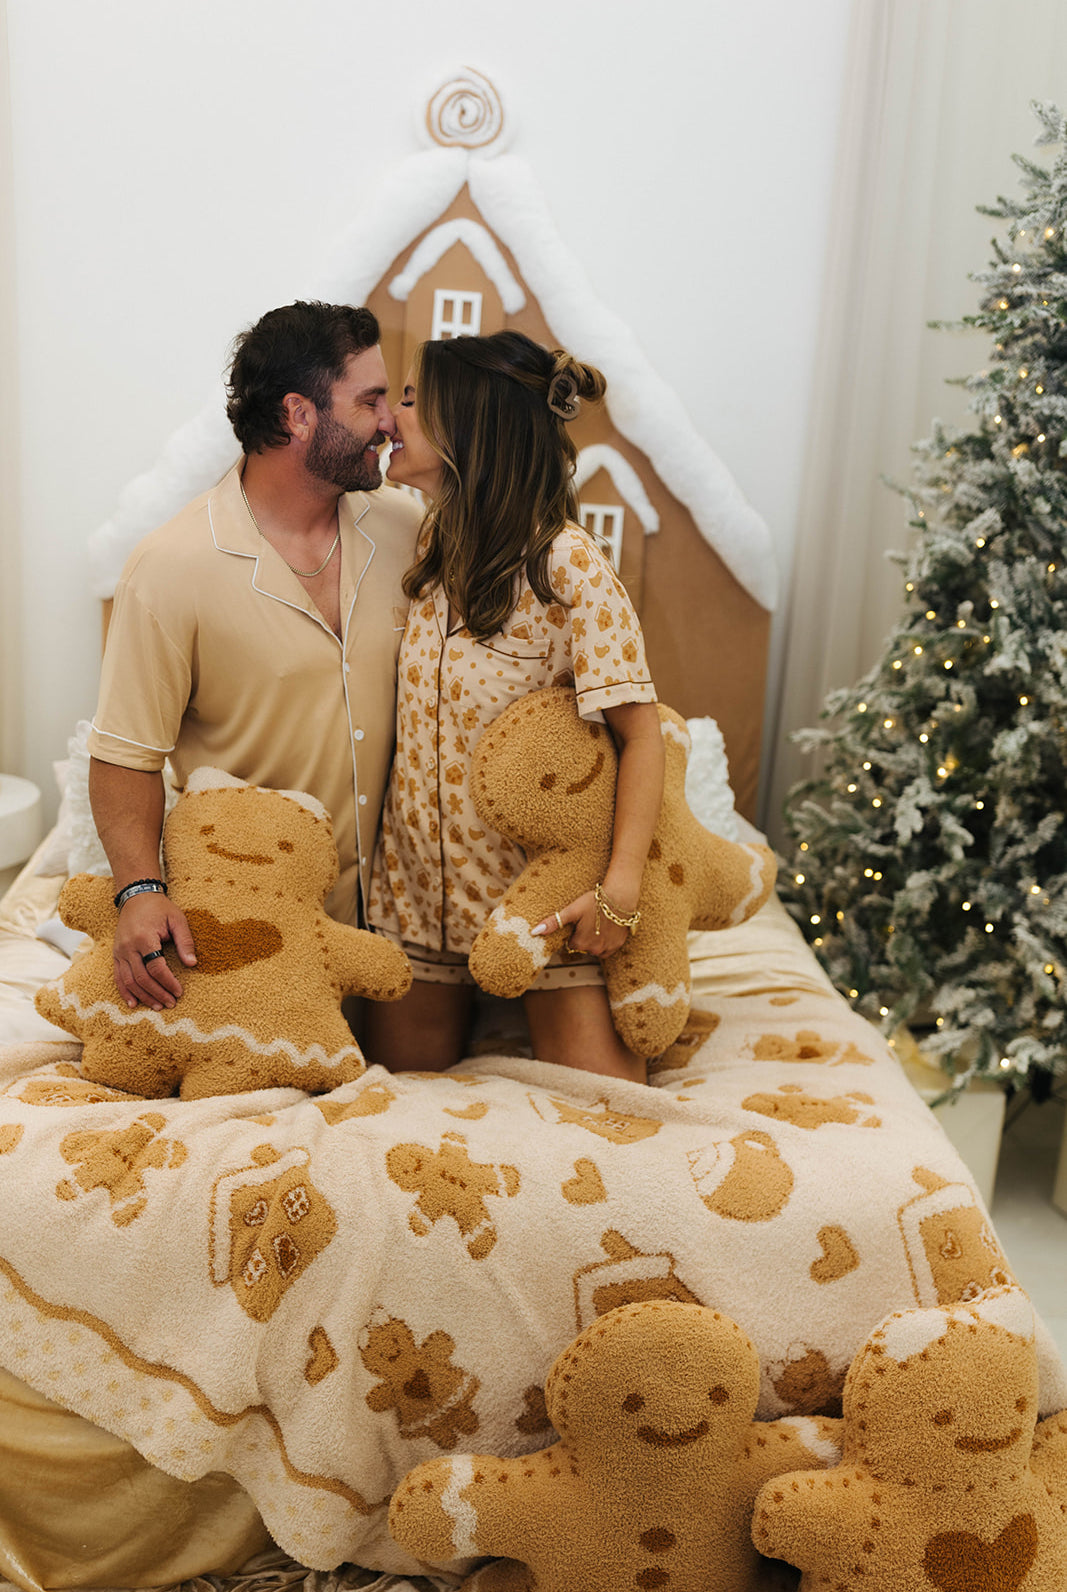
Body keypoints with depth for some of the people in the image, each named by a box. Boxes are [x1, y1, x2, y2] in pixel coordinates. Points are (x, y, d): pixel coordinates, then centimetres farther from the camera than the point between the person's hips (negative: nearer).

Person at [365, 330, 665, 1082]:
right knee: (404, 1072, 12)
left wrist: (622, 885, -28)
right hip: (421, 870, 6)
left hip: (541, 874, -5)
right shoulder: (434, 548, 5)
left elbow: (640, 731, -19)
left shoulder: (568, 562, -17)